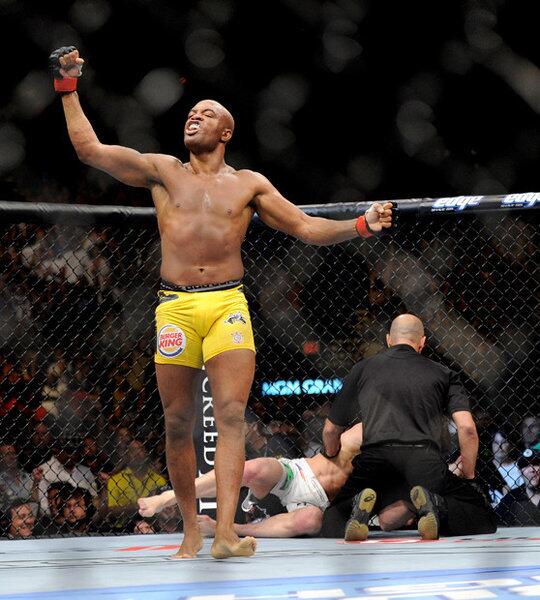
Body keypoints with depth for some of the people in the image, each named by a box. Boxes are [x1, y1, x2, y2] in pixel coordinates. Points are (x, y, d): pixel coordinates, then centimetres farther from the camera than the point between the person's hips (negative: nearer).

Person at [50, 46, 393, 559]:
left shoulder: (249, 184, 14)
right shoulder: (162, 171, 13)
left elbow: (309, 229, 13)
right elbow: (89, 148, 8)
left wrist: (361, 226, -1)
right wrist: (68, 87, 5)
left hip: (229, 305, -1)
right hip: (175, 306, 1)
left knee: (230, 415, -15)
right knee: (178, 422, 3)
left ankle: (225, 533, -24)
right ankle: (191, 530, 17)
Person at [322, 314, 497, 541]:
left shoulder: (362, 369, 24)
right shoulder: (443, 374, 20)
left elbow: (331, 431, 30)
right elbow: (467, 428, 7)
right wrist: (468, 477, 20)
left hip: (374, 457, 1)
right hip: (423, 461, -1)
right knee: (484, 520, 9)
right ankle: (433, 504, -23)